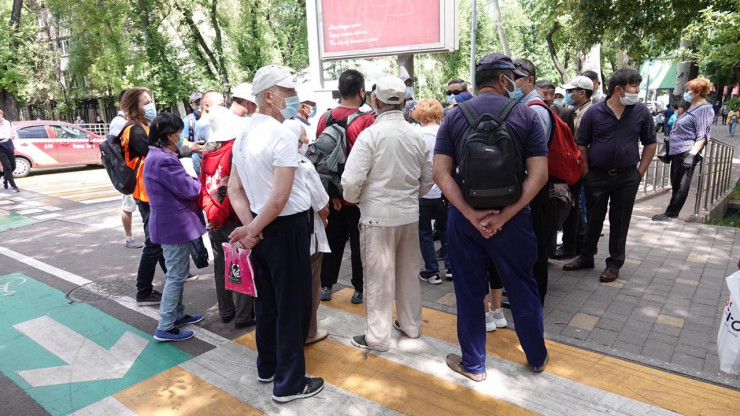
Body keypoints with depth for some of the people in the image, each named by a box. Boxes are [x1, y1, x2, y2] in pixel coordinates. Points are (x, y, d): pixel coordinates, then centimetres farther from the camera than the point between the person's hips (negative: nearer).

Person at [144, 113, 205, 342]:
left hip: (172, 223, 11)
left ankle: (177, 314, 34)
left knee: (177, 273, 21)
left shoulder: (158, 156, 11)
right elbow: (189, 189, -21)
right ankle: (165, 328, 7)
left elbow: (180, 184, 13)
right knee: (176, 275, -2)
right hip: (175, 224, -11)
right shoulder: (163, 161, -24)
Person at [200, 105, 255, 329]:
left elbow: (203, 185, 4)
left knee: (221, 266, 16)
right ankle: (243, 316, 13)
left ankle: (226, 311, 29)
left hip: (214, 221, 6)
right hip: (234, 220, -6)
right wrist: (219, 215, -13)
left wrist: (210, 211, -2)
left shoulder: (207, 152, 6)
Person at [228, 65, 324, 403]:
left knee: (267, 300, 20)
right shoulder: (282, 135, -18)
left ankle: (267, 366, 37)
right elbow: (280, 198, -24)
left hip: (262, 227, 9)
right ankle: (289, 383, 17)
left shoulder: (244, 136, 8)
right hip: (285, 227, -8)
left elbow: (235, 189, 7)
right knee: (292, 305, 4)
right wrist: (252, 229, -12)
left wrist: (249, 226, -3)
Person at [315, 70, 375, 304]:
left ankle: (326, 286, 25)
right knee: (359, 243, 9)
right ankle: (359, 289, 19)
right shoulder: (366, 120, -15)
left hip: (331, 194, 4)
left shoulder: (325, 118, -1)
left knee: (333, 240, 17)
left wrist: (329, 191, 11)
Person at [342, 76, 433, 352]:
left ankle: (378, 336, 17)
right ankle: (411, 324, 34)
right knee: (408, 271, 18)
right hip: (410, 213, 5)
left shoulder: (370, 134, -15)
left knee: (379, 276, 6)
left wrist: (353, 199, 3)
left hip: (378, 215, -5)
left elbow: (352, 180, -17)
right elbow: (428, 178, 8)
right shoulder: (416, 135, 0)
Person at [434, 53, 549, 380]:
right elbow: (538, 175, -13)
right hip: (512, 217, 0)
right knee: (522, 289, 18)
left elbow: (440, 173, -11)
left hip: (463, 218, 1)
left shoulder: (454, 117, 0)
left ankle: (473, 364, 28)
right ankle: (537, 357, 37)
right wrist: (504, 215, -16)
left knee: (469, 293, 13)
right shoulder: (526, 115, -3)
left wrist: (471, 214, -16)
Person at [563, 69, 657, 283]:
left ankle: (614, 263, 21)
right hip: (597, 176, -1)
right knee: (593, 219, 11)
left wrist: (640, 172, 2)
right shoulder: (594, 112, -5)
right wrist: (586, 173, -4)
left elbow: (650, 143, 7)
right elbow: (582, 144, 0)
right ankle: (586, 257, 27)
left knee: (620, 221, 8)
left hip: (627, 177, 1)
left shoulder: (641, 112, -1)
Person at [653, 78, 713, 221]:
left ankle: (670, 214, 1)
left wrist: (692, 155, -27)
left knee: (681, 186, -3)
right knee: (676, 184, 12)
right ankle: (671, 213, 19)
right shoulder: (693, 108, 19)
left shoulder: (704, 109, -9)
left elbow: (702, 136, -17)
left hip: (687, 153, -9)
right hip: (678, 152, 9)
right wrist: (669, 146, 25)